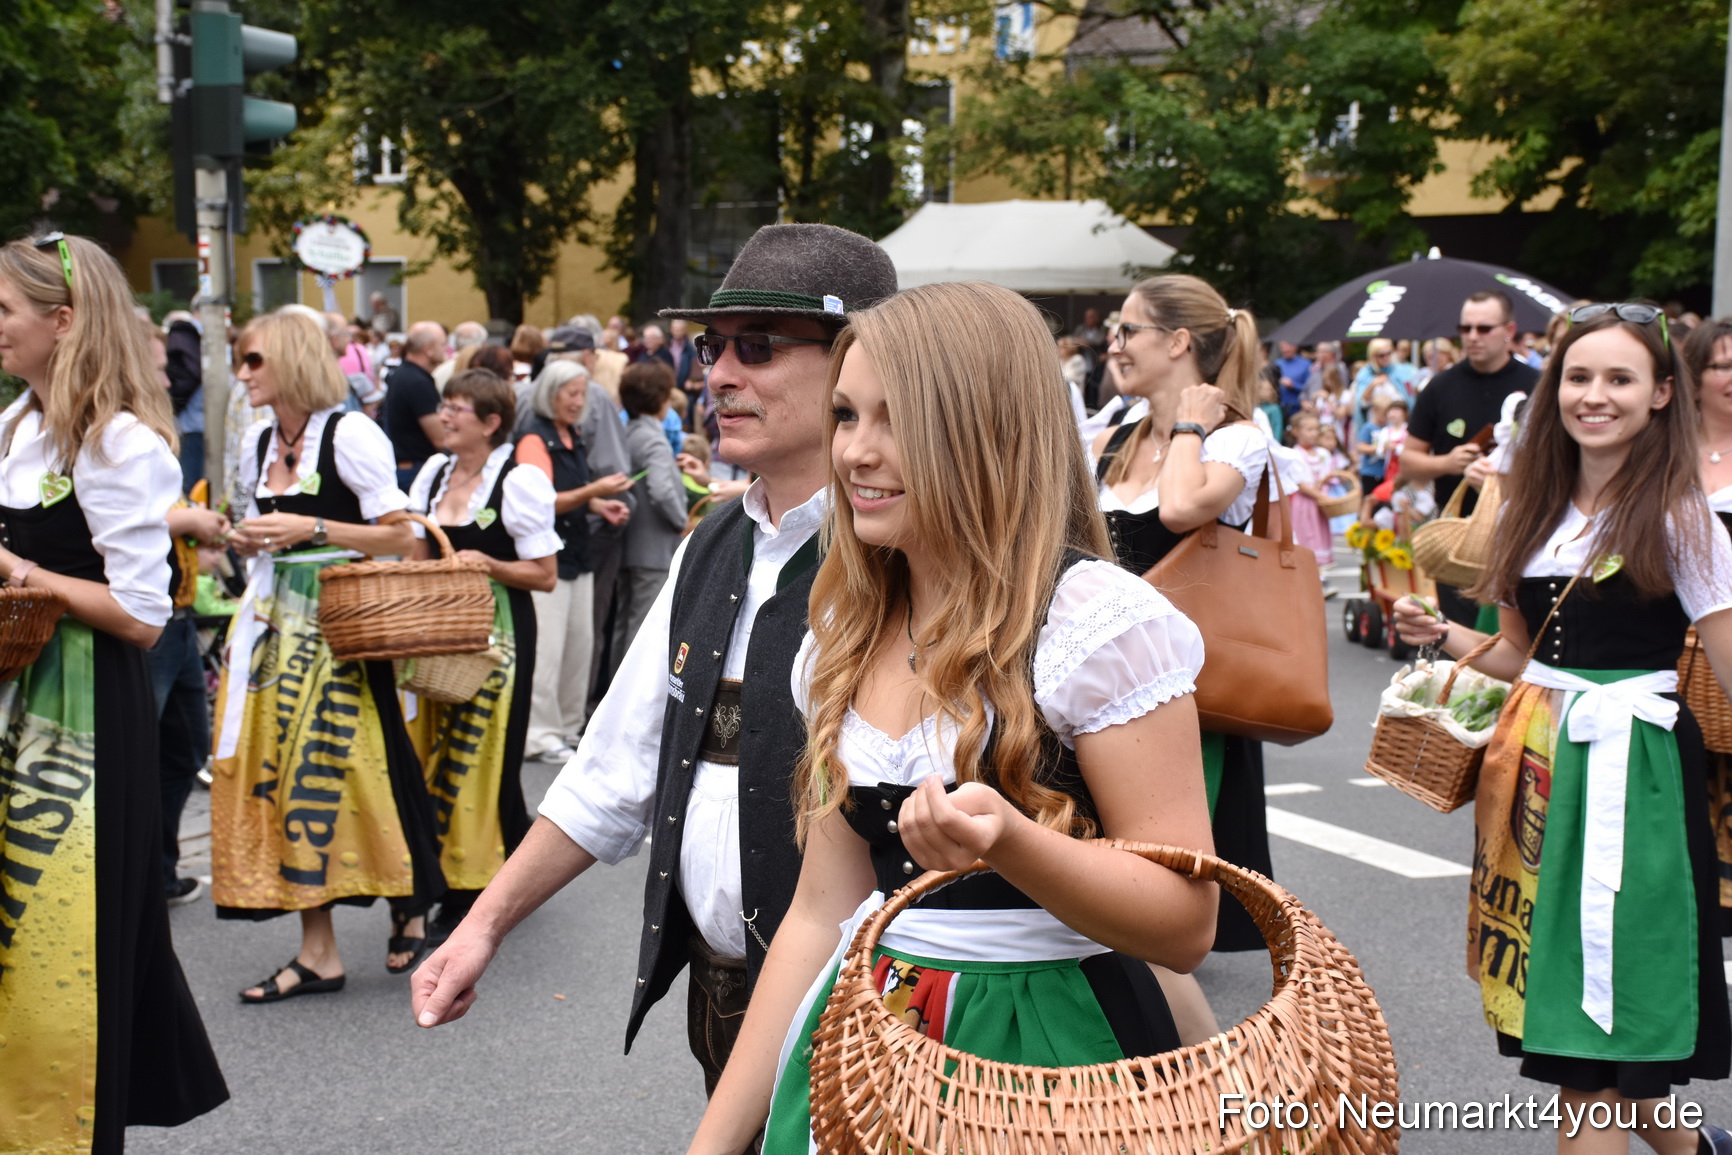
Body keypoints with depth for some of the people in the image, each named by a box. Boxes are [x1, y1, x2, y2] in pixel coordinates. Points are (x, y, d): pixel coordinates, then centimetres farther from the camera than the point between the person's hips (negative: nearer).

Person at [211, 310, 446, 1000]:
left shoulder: (349, 433, -9)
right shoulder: (256, 443, 13)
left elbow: (400, 535, -11)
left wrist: (310, 529, -16)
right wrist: (250, 540, 5)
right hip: (275, 625, 7)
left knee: (357, 767, -5)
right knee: (277, 771, 2)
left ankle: (409, 910, 20)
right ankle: (317, 950, 8)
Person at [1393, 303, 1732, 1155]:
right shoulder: (1533, 511, 11)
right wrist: (1444, 637, 1)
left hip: (1630, 769, -6)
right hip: (1536, 763, 6)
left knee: (1599, 1008, -3)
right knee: (1557, 983, 12)